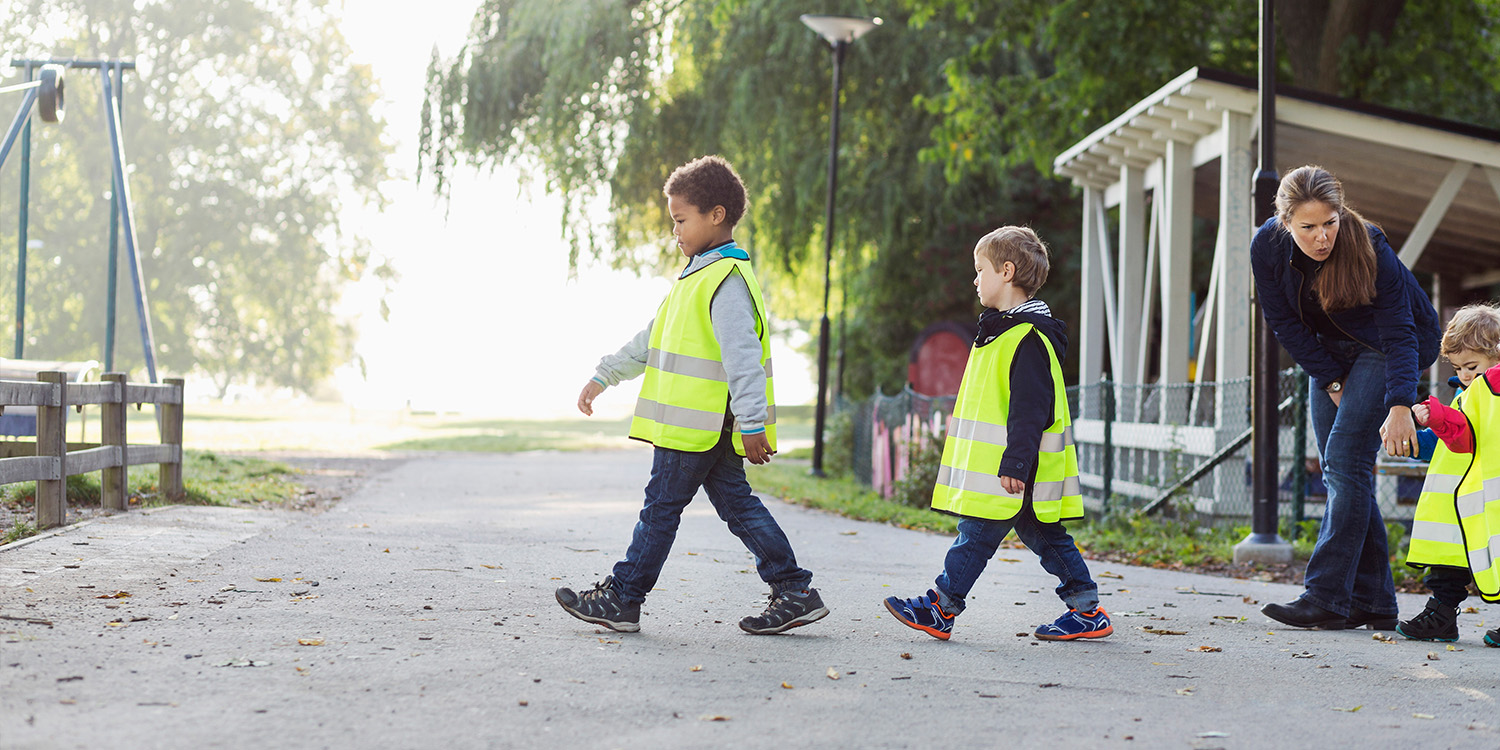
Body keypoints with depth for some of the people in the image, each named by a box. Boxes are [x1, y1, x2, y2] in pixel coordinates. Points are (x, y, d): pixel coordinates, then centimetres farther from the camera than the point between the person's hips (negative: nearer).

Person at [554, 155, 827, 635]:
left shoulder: (726, 280, -15)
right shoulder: (700, 276, 18)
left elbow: (743, 356, -23)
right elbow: (653, 339, 26)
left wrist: (752, 424, -28)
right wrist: (604, 376, 27)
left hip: (699, 427, -10)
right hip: (710, 427, 10)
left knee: (661, 506, 0)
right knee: (736, 504, 10)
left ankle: (621, 599, 9)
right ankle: (795, 593, 10)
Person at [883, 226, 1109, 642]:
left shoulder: (1028, 335, -17)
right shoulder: (1002, 328, 18)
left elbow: (1031, 408, -22)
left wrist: (1015, 464, -25)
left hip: (1012, 474, -11)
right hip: (995, 466, 11)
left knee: (977, 534, -4)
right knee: (1043, 536, 11)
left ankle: (940, 609, 1)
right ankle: (1088, 610, 14)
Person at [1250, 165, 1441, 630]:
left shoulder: (1369, 249, -30)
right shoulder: (1268, 248, -18)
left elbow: (1399, 332, -31)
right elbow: (1285, 324, -8)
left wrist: (1400, 405, -42)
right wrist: (1331, 382, -13)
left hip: (1383, 348, -5)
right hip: (1330, 353, 5)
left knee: (1345, 461, -18)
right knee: (1338, 471, 0)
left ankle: (1326, 598, -21)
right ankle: (1373, 603, 4)